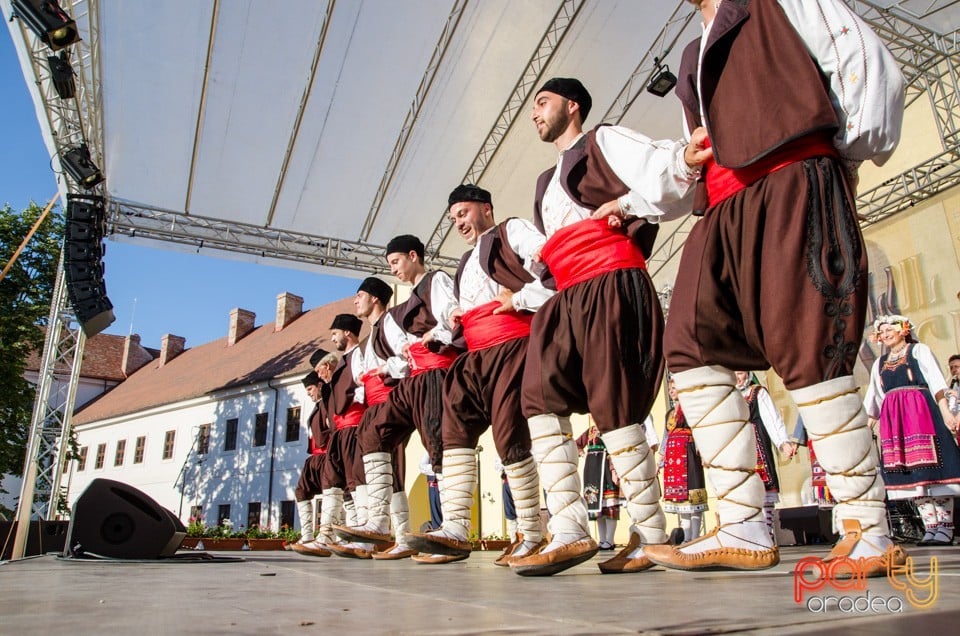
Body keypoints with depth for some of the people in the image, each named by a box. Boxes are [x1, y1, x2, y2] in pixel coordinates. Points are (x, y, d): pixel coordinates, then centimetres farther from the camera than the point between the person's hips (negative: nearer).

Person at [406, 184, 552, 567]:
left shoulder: (511, 231, 8)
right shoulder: (466, 263, 32)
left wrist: (521, 298, -9)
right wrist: (456, 320, 13)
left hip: (512, 347, -8)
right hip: (475, 357, 8)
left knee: (510, 437, -11)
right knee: (455, 432, -5)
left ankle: (531, 535, -1)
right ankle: (455, 531, -7)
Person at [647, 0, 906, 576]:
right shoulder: (694, 61, 34)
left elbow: (872, 66, 7)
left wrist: (851, 153, 3)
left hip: (793, 187, -6)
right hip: (722, 214, 6)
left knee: (808, 353, -15)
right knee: (691, 346, -11)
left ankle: (869, 532, -4)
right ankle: (745, 530, -10)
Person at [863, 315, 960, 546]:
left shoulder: (919, 350, 8)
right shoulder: (880, 363, 22)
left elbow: (935, 380, -4)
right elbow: (873, 398, 23)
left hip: (921, 411, -4)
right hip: (892, 418, 5)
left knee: (931, 464, -9)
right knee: (911, 472, -1)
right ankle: (931, 527, 1)